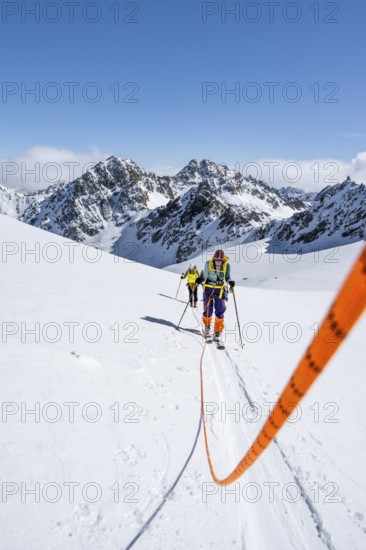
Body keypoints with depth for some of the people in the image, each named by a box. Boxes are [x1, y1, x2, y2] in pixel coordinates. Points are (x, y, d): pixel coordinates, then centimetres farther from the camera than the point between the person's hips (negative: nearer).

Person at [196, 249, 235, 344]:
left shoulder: (226, 265, -6)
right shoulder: (208, 264, -7)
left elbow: (227, 277, 3)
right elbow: (204, 276, 3)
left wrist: (231, 282, -18)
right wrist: (200, 280, -17)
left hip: (220, 289, 0)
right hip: (208, 288, 0)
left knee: (220, 312, -4)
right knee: (208, 310, 3)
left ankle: (218, 333, 7)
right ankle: (207, 328, 31)